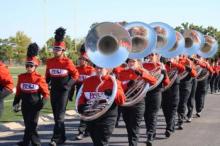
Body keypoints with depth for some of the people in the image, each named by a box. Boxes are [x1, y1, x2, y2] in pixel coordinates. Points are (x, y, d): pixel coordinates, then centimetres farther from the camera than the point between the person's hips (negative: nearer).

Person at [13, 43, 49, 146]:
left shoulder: (39, 78, -8)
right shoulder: (21, 77, 3)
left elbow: (46, 93, -5)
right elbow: (18, 92, 10)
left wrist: (42, 103, -18)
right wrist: (15, 103, 4)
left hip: (34, 106, -5)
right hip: (25, 105, 5)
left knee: (31, 125, -6)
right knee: (27, 125, 12)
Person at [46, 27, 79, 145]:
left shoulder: (67, 62, -8)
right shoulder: (49, 61, 5)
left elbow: (75, 74, -2)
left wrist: (68, 85, -13)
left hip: (63, 90, -5)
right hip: (54, 90, 5)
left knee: (60, 115, -9)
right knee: (56, 115, 10)